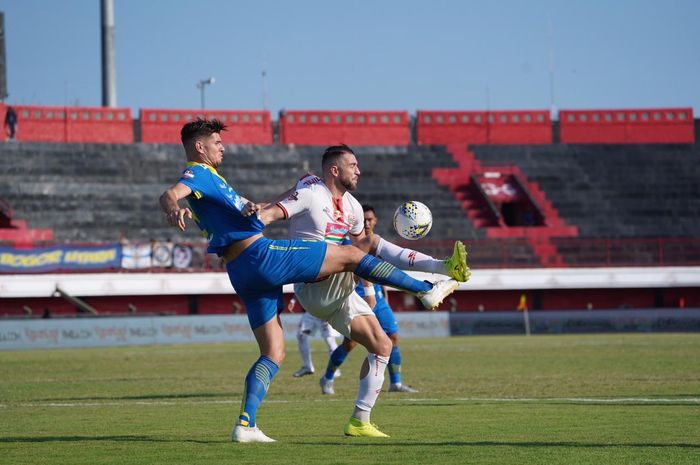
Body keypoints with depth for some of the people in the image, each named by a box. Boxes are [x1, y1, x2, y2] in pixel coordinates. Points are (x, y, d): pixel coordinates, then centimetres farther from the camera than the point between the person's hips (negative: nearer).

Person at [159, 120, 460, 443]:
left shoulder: (207, 179, 24)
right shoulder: (196, 174, -6)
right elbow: (170, 194, -28)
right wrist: (174, 210, -52)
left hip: (243, 275, 10)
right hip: (259, 255, -10)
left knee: (273, 354, 9)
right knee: (350, 255, -1)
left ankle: (245, 425, -2)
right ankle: (427, 291, 6)